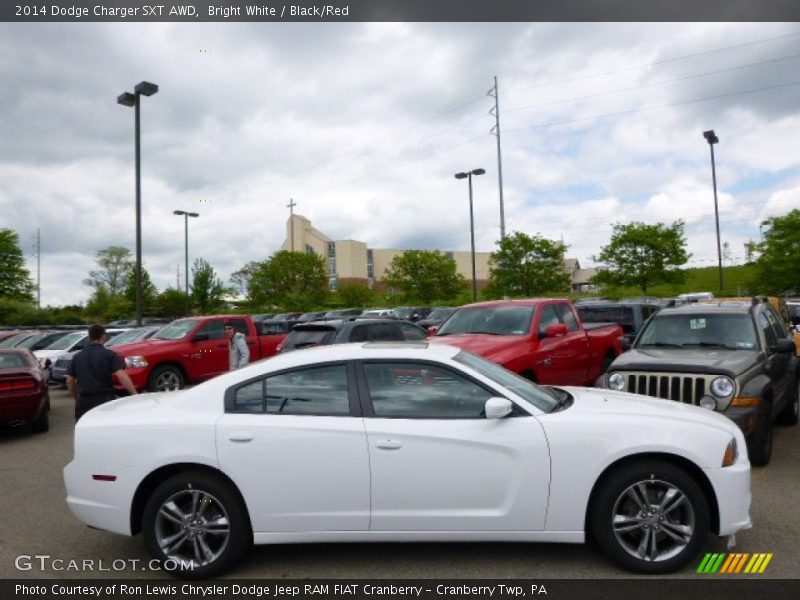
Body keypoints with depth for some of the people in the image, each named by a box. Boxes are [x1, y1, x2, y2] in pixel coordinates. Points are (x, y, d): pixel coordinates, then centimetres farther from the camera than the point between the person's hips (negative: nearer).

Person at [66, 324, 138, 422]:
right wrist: (135, 394, -19)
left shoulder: (77, 357, 8)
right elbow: (121, 376, -18)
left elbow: (69, 381, 10)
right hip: (105, 399, -4)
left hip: (84, 402, 4)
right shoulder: (109, 354, -6)